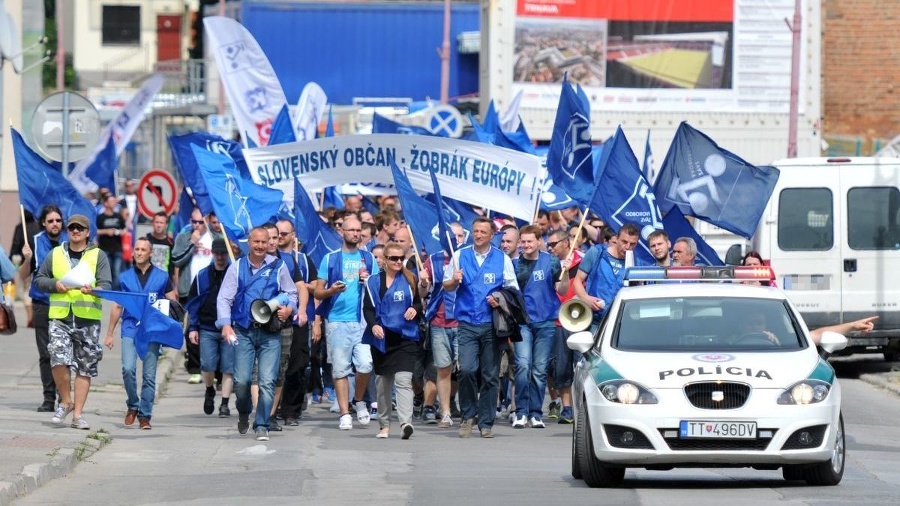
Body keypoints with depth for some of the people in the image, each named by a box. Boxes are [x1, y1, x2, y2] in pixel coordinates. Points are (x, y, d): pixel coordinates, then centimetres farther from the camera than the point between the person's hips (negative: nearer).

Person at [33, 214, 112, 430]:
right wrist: (55, 284, -4)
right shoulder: (55, 254, 12)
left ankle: (78, 413, 11)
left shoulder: (98, 256, 7)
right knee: (59, 359, -17)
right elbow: (39, 279, 16)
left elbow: (106, 285, -2)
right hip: (59, 317, 0)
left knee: (85, 367, 3)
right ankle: (66, 402, 5)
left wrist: (93, 290, -24)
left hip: (88, 319, 0)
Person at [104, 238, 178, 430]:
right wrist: (109, 334, 13)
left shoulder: (162, 277, 7)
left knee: (149, 375, -2)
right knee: (128, 369, -16)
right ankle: (132, 405, 6)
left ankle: (145, 415, 7)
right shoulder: (125, 277, 11)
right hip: (130, 329, 1)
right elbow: (117, 306, 15)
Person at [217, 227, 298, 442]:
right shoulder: (237, 267, 7)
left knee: (267, 381, -8)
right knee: (241, 380, -5)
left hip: (270, 333, 0)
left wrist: (289, 308, -6)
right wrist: (225, 324, -10)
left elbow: (292, 293, 16)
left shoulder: (278, 267, 7)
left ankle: (262, 426, -1)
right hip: (244, 331, 0)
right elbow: (224, 298, 4)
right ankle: (244, 413, 25)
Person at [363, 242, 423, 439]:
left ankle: (406, 422, -26)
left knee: (404, 380, -16)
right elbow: (368, 308, 2)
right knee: (382, 383, 9)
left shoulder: (410, 280, 9)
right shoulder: (374, 282, 7)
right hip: (382, 338, 1)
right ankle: (384, 424, 19)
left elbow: (420, 302, 18)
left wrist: (415, 308, -5)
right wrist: (373, 325, -17)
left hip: (406, 336, -1)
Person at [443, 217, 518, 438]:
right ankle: (467, 416, 2)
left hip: (492, 325, 0)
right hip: (467, 323, 0)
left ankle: (486, 423, 10)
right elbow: (447, 286, 14)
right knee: (466, 369, -16)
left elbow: (513, 290, 10)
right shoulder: (460, 255, 10)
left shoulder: (502, 259, 8)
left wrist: (501, 300, -10)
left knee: (490, 376, 1)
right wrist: (454, 281, -9)